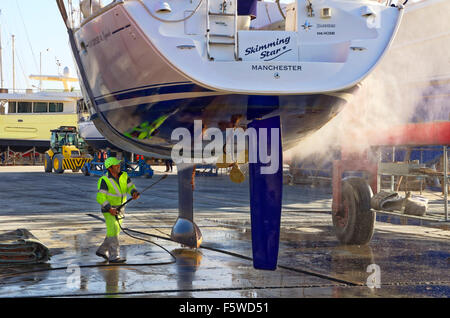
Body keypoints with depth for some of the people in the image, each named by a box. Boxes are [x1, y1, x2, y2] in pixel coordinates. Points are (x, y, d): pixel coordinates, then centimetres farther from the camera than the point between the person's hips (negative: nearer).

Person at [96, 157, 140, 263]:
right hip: (108, 209, -7)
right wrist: (109, 209, -29)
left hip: (119, 209, 7)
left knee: (115, 231, 13)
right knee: (113, 231, -15)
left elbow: (130, 187, 4)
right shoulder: (105, 180, -17)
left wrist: (135, 193, -20)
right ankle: (114, 256, -16)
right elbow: (100, 198, -19)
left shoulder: (124, 176, 0)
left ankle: (102, 251, 28)